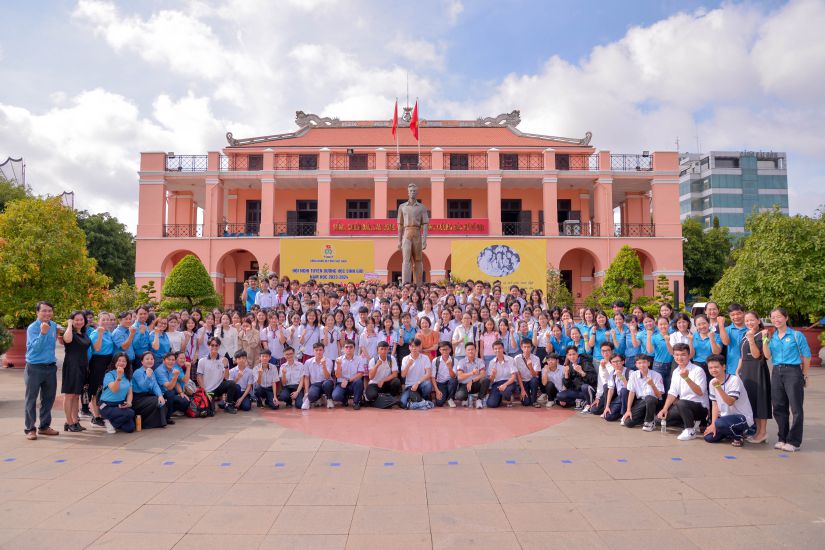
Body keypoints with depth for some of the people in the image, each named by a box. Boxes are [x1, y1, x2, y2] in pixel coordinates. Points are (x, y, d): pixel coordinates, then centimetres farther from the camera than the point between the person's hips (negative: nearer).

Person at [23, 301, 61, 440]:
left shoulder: (54, 325, 7)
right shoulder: (32, 328, -12)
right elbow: (36, 347, -24)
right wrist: (42, 333, -35)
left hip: (51, 367, 6)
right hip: (34, 367, -6)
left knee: (49, 398, 11)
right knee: (31, 399, 2)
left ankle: (44, 426, 22)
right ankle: (30, 429, 10)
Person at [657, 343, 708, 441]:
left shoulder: (698, 370, -14)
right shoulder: (675, 372, 7)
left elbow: (700, 392, -24)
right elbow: (672, 393, 7)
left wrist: (687, 378, -36)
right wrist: (665, 408, -6)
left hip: (700, 407, -7)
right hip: (683, 407, 7)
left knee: (681, 403, -37)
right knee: (661, 417, -7)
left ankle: (690, 430, -13)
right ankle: (691, 422, 9)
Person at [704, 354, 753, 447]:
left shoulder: (734, 380, -19)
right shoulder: (712, 382, 2)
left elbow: (730, 402, -28)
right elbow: (714, 405, 4)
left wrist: (718, 387, -40)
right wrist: (713, 424, -5)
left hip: (742, 417, -7)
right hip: (725, 417, 7)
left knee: (720, 423, -35)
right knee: (709, 437, -8)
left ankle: (738, 435, -3)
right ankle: (731, 432, 19)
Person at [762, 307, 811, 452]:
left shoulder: (796, 335, -2)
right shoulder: (772, 337, 10)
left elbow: (806, 356, 0)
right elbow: (768, 356, -1)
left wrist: (804, 375, 1)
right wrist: (765, 340, -7)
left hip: (793, 371, -4)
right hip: (776, 372, 4)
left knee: (796, 408, -2)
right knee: (779, 408, 8)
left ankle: (794, 441, 5)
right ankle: (782, 439, 19)